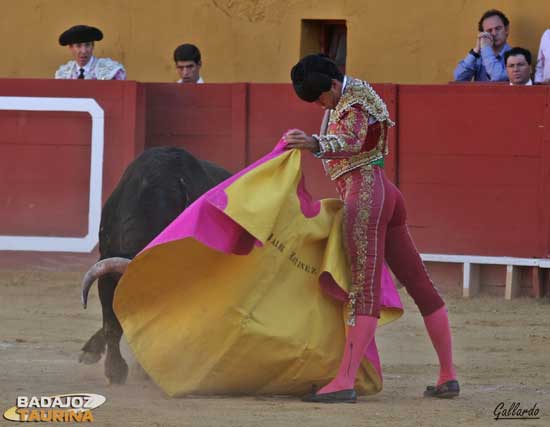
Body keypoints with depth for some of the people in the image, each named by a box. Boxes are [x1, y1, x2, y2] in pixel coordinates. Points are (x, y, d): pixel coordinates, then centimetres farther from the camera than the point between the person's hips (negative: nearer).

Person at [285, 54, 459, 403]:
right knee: (421, 287, 10)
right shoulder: (352, 91, 20)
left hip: (365, 194, -11)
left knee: (365, 291, -17)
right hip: (386, 194, 11)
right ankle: (448, 377, 15)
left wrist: (315, 144, -51)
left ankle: (345, 382, -22)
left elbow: (352, 141, -34)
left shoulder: (353, 106, -12)